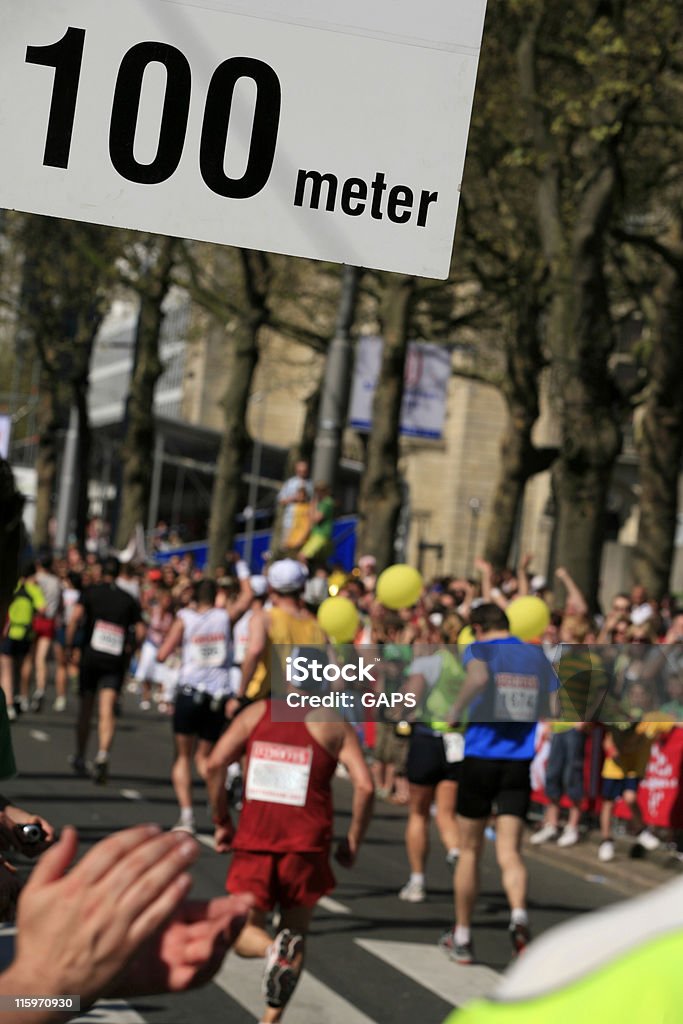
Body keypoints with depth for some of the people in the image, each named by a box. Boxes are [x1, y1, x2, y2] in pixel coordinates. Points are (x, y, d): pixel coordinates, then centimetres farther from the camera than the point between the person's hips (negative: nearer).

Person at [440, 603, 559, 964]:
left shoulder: (479, 650, -4)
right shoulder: (538, 656, 11)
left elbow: (478, 678, -28)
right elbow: (552, 711, 12)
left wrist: (456, 711, -14)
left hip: (481, 757, -3)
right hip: (520, 762, 3)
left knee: (469, 851, 11)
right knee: (509, 852, 1)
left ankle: (462, 938, 19)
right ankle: (518, 914, -27)